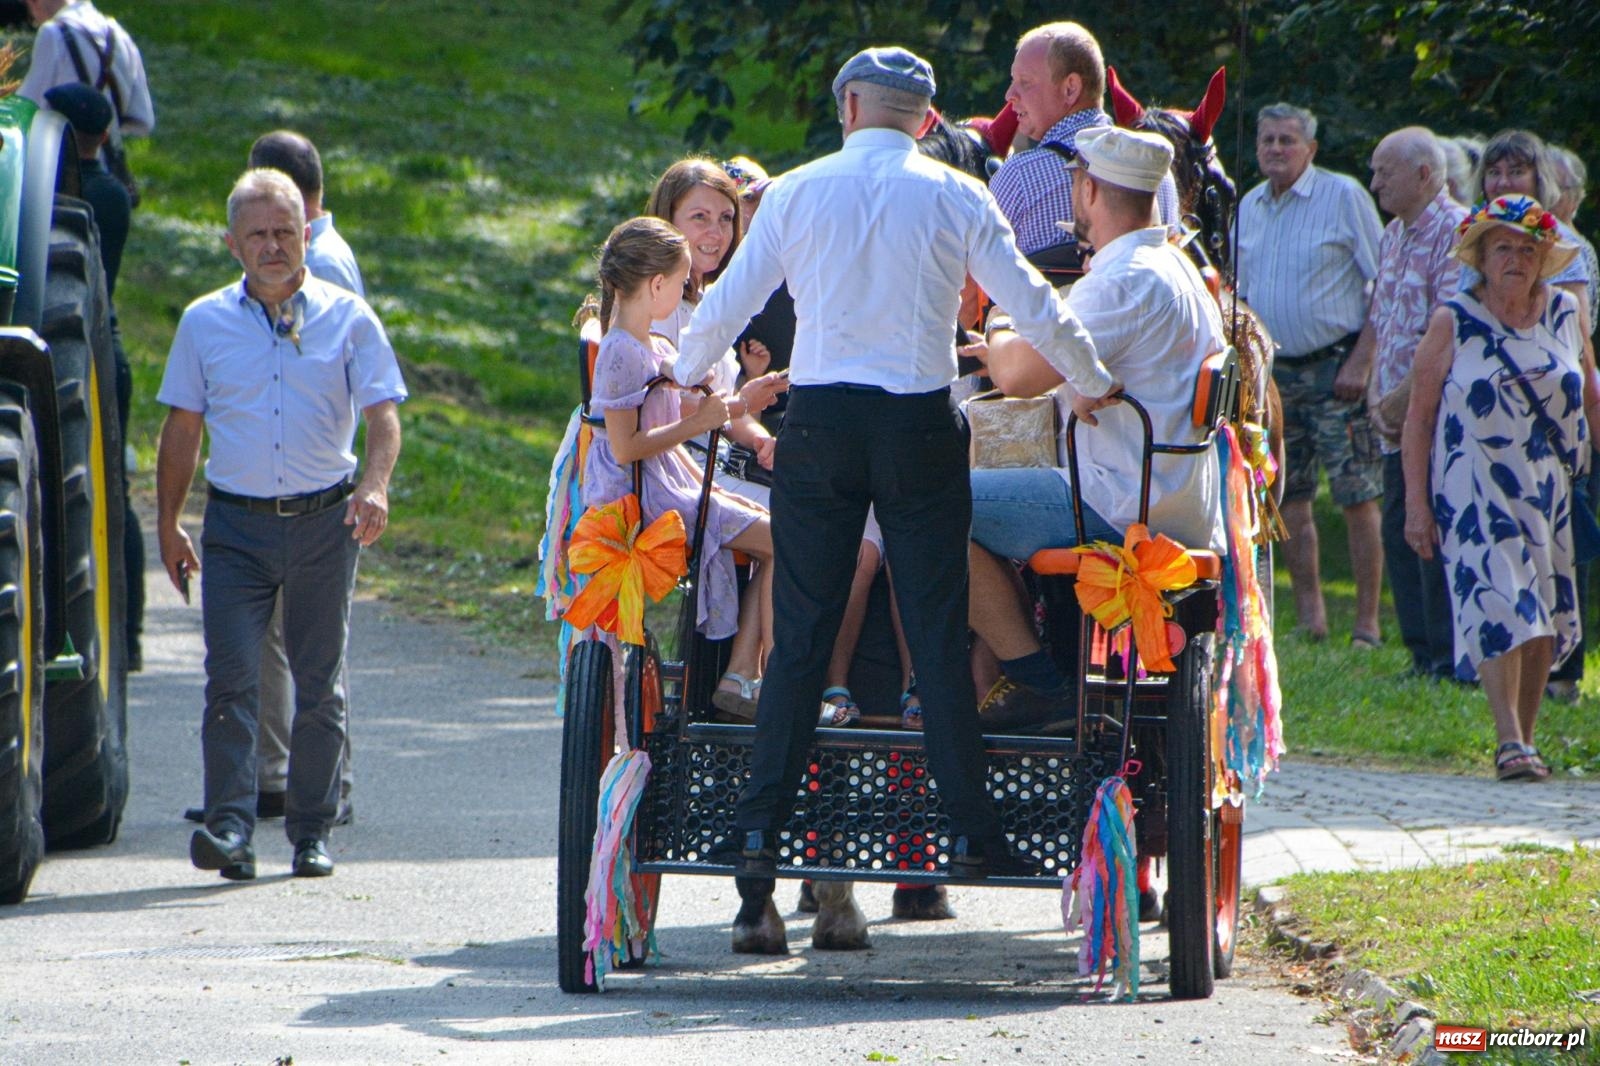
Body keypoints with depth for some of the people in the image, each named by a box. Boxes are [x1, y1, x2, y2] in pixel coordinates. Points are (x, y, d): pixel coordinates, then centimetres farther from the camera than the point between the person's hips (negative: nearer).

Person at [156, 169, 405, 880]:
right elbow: (182, 429, 12)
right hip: (236, 522, 0)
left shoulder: (347, 318, 3)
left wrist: (374, 488, -22)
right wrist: (168, 525, 8)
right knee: (231, 679, -11)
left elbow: (382, 416, -3)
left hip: (324, 522, 0)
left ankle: (311, 830, 12)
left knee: (319, 683, 5)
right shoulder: (204, 323, 7)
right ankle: (229, 825, -16)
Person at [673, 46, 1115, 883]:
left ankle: (760, 829, 1)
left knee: (800, 632, 4)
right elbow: (1032, 307, 0)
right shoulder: (956, 198, 2)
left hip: (818, 422, 1)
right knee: (938, 633, 2)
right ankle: (969, 831, -1)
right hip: (921, 422, -1)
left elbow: (725, 305, 7)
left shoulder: (796, 193, 4)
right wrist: (1092, 385, 15)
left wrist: (688, 381, 26)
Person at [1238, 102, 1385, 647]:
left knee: (1358, 498, -7)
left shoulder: (1343, 196, -6)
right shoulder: (1249, 208, 11)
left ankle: (1366, 623, -6)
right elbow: (1240, 293, 21)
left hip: (1335, 366, -6)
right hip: (1274, 371, 6)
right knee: (1290, 497, 5)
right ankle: (1309, 617, 11)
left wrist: (1361, 361, -14)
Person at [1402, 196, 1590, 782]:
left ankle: (1525, 739, 16)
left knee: (1546, 619, 5)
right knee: (1498, 606, -16)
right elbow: (1420, 415, -2)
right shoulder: (1454, 323, -4)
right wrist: (1416, 502, -6)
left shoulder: (1564, 312, 5)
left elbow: (1588, 395, 18)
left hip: (1548, 490, 4)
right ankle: (1511, 743, -19)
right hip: (1475, 487, -4)